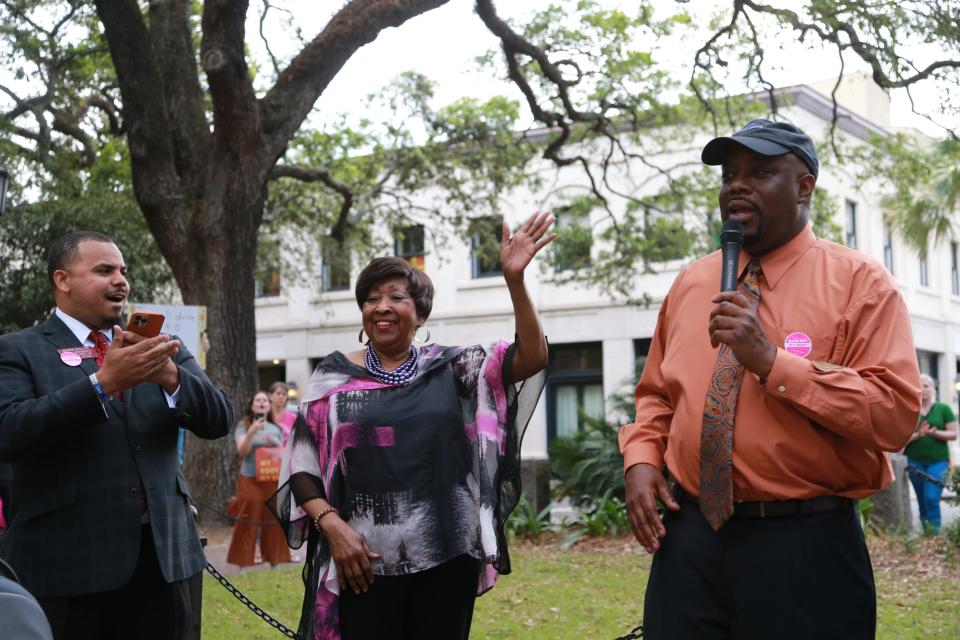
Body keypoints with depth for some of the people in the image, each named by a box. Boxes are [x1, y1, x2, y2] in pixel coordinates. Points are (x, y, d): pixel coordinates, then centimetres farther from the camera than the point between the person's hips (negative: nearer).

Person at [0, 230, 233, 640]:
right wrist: (103, 381, -24)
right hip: (65, 560, -4)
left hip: (160, 554, 4)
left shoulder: (156, 347, 12)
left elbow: (218, 420, 3)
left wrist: (170, 375, -17)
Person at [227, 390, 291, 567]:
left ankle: (274, 559, 14)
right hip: (250, 480, -3)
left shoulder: (276, 429, 13)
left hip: (273, 481, 3)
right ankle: (244, 562, 3)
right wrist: (252, 432, -24)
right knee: (248, 523, -3)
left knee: (273, 522, 6)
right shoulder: (244, 426, 1)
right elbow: (242, 451, -12)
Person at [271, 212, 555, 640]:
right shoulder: (334, 377, 5)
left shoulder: (450, 368, 6)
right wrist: (331, 524, -12)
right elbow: (302, 467, 4)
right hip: (366, 556, -1)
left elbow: (531, 358, -6)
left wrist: (514, 280, -18)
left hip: (446, 552, 1)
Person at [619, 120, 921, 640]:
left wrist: (772, 360, -20)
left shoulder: (860, 283, -5)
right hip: (690, 538, 4)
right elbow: (656, 393, 19)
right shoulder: (689, 284, 11)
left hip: (806, 548, -4)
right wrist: (641, 460, 0)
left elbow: (896, 414, -14)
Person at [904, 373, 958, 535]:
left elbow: (953, 434, 0)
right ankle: (927, 533, 20)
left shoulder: (944, 409, 1)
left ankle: (934, 534, -6)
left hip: (938, 461, -2)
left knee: (932, 497, -14)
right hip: (915, 462, 2)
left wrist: (935, 433, -17)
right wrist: (918, 434, -18)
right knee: (922, 501, 9)